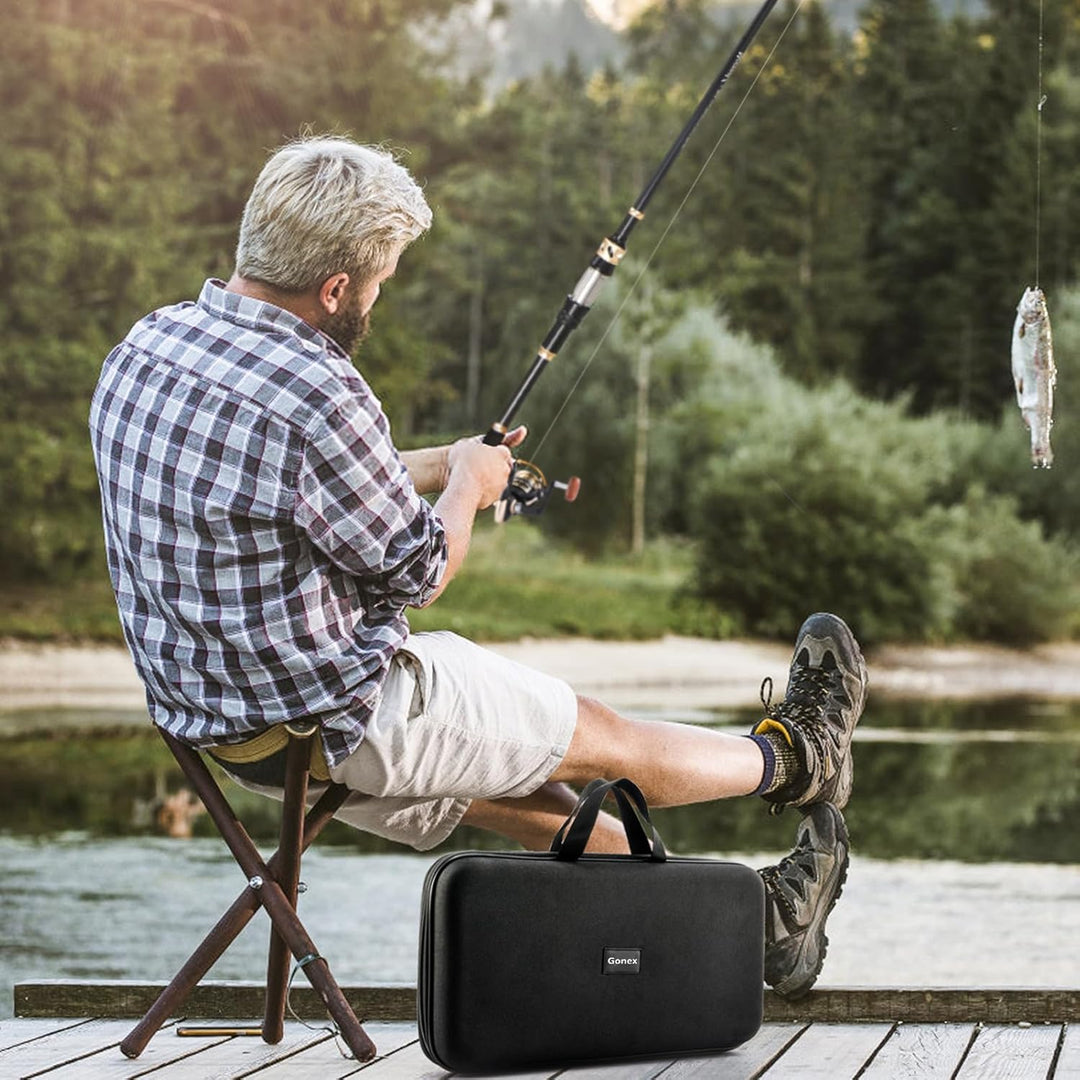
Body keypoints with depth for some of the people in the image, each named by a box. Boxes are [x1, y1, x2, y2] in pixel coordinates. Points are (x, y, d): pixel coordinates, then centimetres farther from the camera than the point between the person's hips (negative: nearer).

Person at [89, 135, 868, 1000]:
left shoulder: (146, 347, -1)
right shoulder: (317, 398, -29)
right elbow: (418, 572, -14)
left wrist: (443, 465, 19)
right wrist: (467, 485, 6)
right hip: (337, 722, -9)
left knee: (521, 796, 23)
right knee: (605, 738, 16)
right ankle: (796, 756, 41)